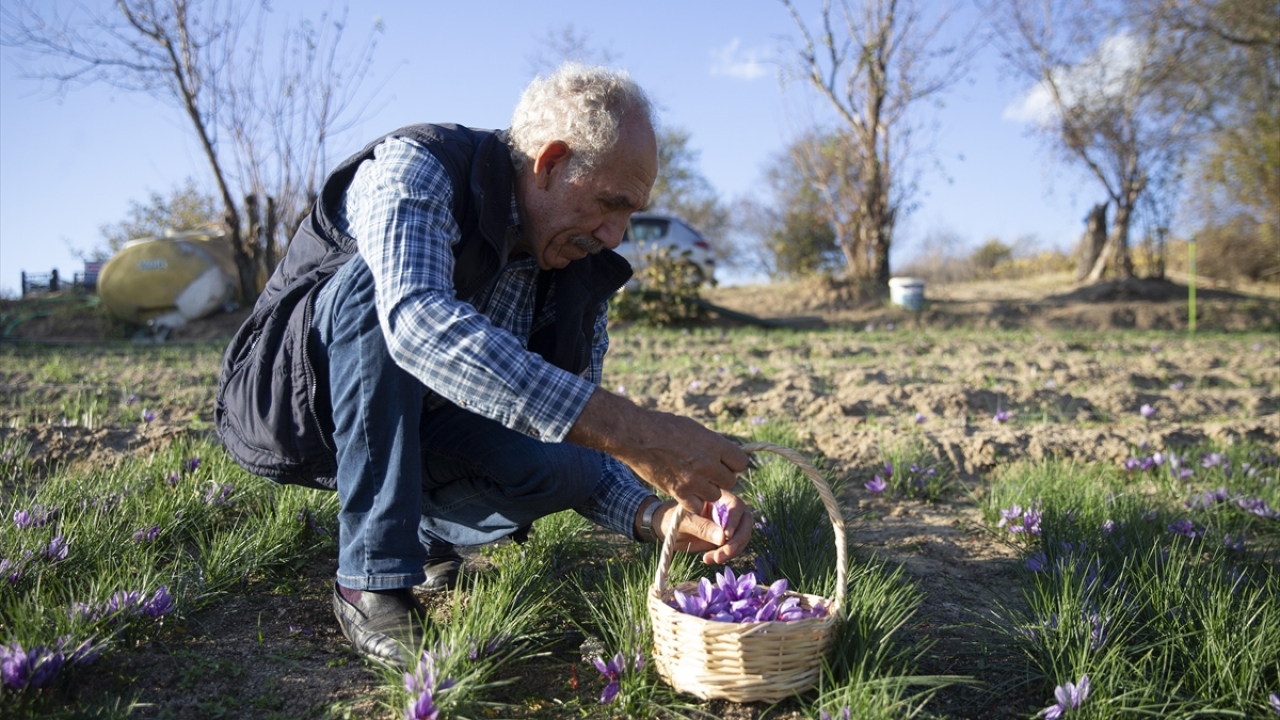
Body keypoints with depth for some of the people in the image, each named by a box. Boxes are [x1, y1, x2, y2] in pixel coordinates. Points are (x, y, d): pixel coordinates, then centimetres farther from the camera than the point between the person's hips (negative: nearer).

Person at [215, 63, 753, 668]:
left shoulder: (579, 275, -4)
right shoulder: (415, 168, -23)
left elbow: (583, 429, -3)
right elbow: (416, 321, -45)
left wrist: (658, 515, -25)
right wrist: (621, 428, -51)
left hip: (411, 432, 5)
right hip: (289, 404, -4)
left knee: (571, 463, -22)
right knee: (375, 282, -34)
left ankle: (426, 535, 9)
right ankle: (373, 580, -24)